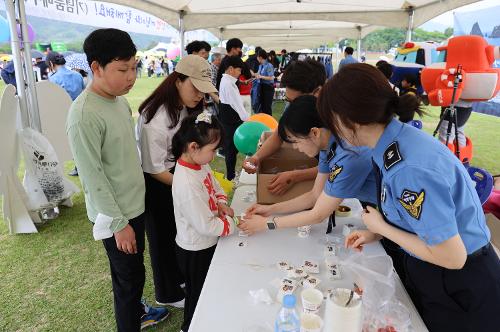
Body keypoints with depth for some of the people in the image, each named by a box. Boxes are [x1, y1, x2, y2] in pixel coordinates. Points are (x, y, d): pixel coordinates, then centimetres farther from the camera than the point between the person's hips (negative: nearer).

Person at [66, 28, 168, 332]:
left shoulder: (120, 100, 3)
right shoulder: (84, 115, -23)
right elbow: (93, 176, -21)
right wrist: (119, 223, -16)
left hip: (136, 204, 8)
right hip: (116, 214, -8)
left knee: (134, 271, 25)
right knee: (129, 277, 8)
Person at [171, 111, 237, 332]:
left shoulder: (200, 164, -8)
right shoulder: (187, 184, -36)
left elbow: (215, 187, 11)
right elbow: (206, 226, -31)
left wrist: (222, 204, -8)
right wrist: (234, 223, -18)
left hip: (208, 243, 9)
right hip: (195, 250, -9)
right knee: (197, 294, 18)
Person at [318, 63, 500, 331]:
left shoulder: (410, 168, -35)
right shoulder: (397, 140, -7)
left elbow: (451, 257, -27)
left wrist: (382, 228, -18)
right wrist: (376, 233, 2)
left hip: (461, 291, -7)